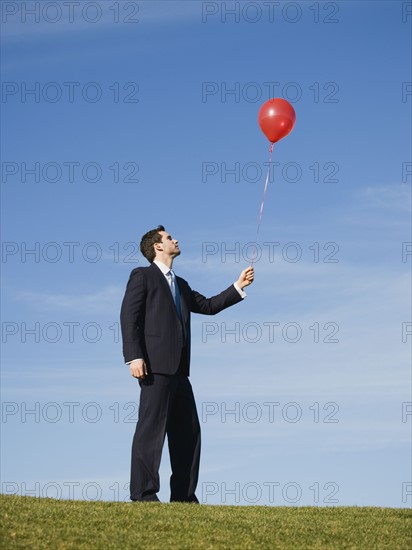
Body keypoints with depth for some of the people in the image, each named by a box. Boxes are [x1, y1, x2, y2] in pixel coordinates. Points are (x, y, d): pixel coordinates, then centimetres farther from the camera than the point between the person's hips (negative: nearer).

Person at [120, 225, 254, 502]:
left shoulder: (181, 285, 26)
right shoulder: (142, 276, 3)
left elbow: (209, 305, 23)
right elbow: (129, 316, -7)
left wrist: (238, 287, 15)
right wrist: (134, 357, -18)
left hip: (178, 369, 8)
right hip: (155, 365, -8)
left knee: (188, 430, 7)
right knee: (152, 427, -11)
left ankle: (183, 495, 11)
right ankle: (143, 493, -10)